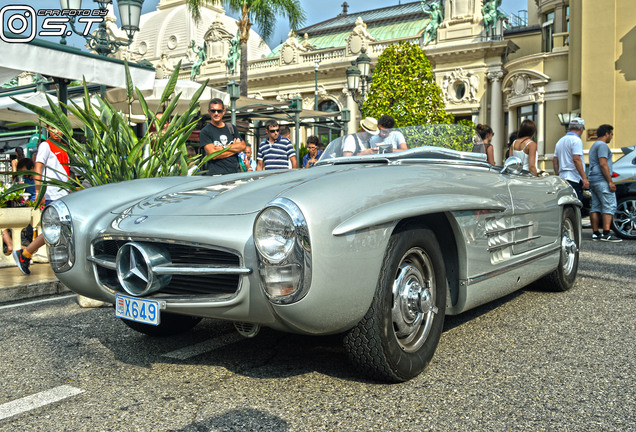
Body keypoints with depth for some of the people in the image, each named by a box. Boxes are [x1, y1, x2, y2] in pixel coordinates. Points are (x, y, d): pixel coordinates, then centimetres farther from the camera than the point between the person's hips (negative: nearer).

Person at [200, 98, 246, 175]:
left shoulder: (231, 127, 17)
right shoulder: (205, 132, 1)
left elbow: (243, 146, 7)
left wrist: (224, 147, -6)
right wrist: (234, 147, 0)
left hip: (235, 172, 4)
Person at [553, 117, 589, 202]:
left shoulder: (560, 141, 18)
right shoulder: (576, 140, -7)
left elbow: (555, 160, 19)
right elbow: (576, 159, -17)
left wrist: (557, 176, 24)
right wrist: (584, 178, -18)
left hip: (562, 178, 9)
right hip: (574, 179, -8)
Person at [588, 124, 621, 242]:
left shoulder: (594, 146, 25)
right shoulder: (602, 145, -8)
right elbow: (603, 164, -18)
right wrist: (610, 182, -19)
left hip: (593, 180, 10)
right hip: (602, 180, -10)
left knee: (595, 207, 7)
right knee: (609, 206, -12)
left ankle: (595, 233, 6)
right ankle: (606, 234, -18)